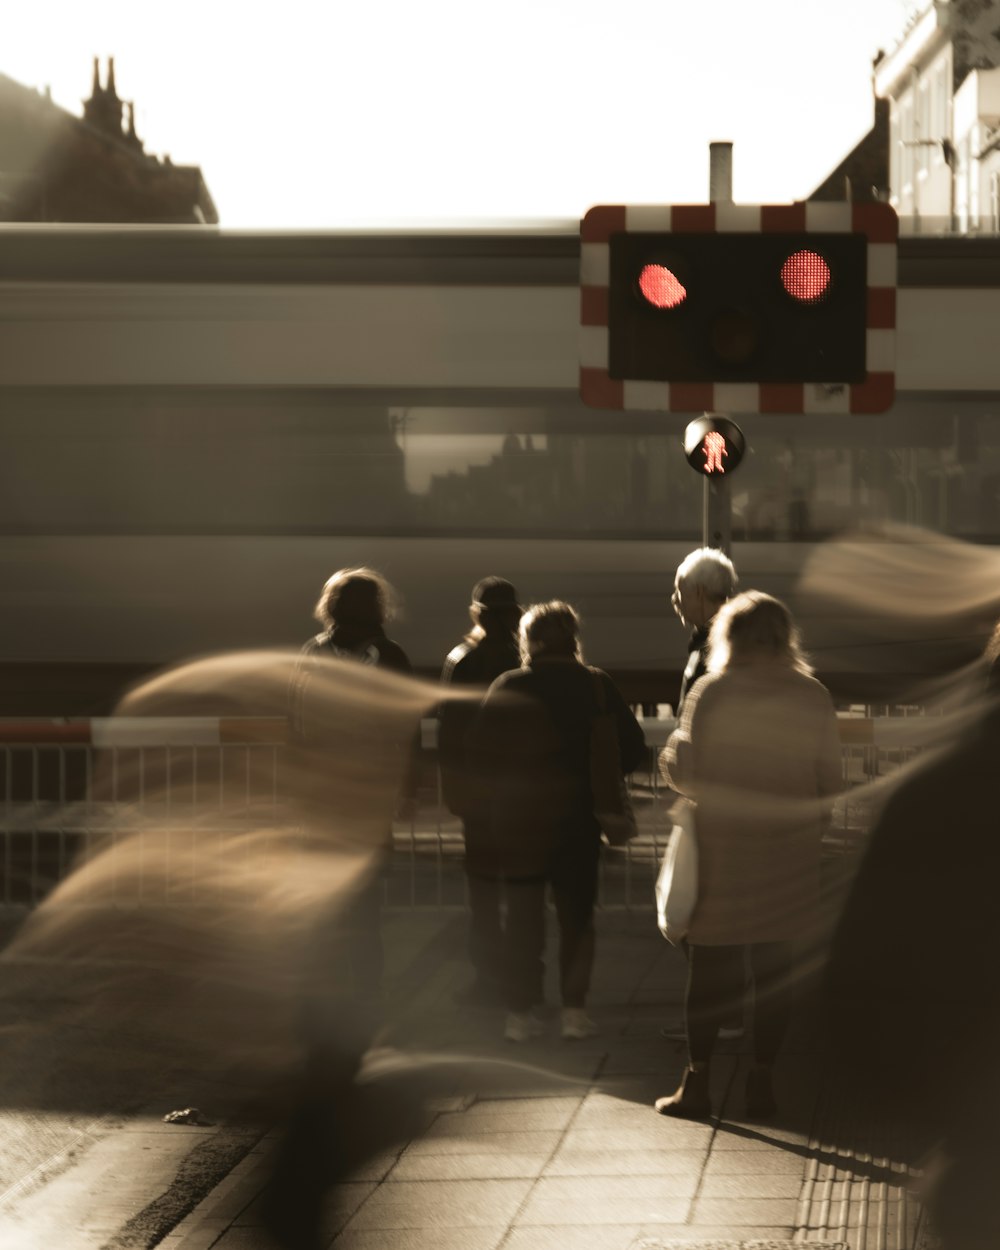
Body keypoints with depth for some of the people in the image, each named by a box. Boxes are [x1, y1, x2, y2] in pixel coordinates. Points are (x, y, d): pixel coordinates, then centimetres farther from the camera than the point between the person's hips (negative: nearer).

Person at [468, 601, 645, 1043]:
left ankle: (519, 1013, 9)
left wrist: (502, 784, 11)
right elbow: (631, 745, -5)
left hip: (516, 819, 0)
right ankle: (574, 1010, 9)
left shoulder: (505, 687, -6)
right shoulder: (596, 686, -6)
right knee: (576, 913, 12)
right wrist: (599, 778, 10)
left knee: (522, 915, 10)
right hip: (576, 815, 0)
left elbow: (477, 749, -5)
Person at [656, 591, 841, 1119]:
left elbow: (688, 774, -10)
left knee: (709, 967, 6)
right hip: (789, 854, 2)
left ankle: (697, 1080, 8)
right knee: (774, 968, 8)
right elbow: (830, 782, 2)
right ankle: (762, 1080, 10)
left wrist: (671, 752, 11)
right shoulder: (813, 698, -1)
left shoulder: (710, 693, -9)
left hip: (722, 850, -2)